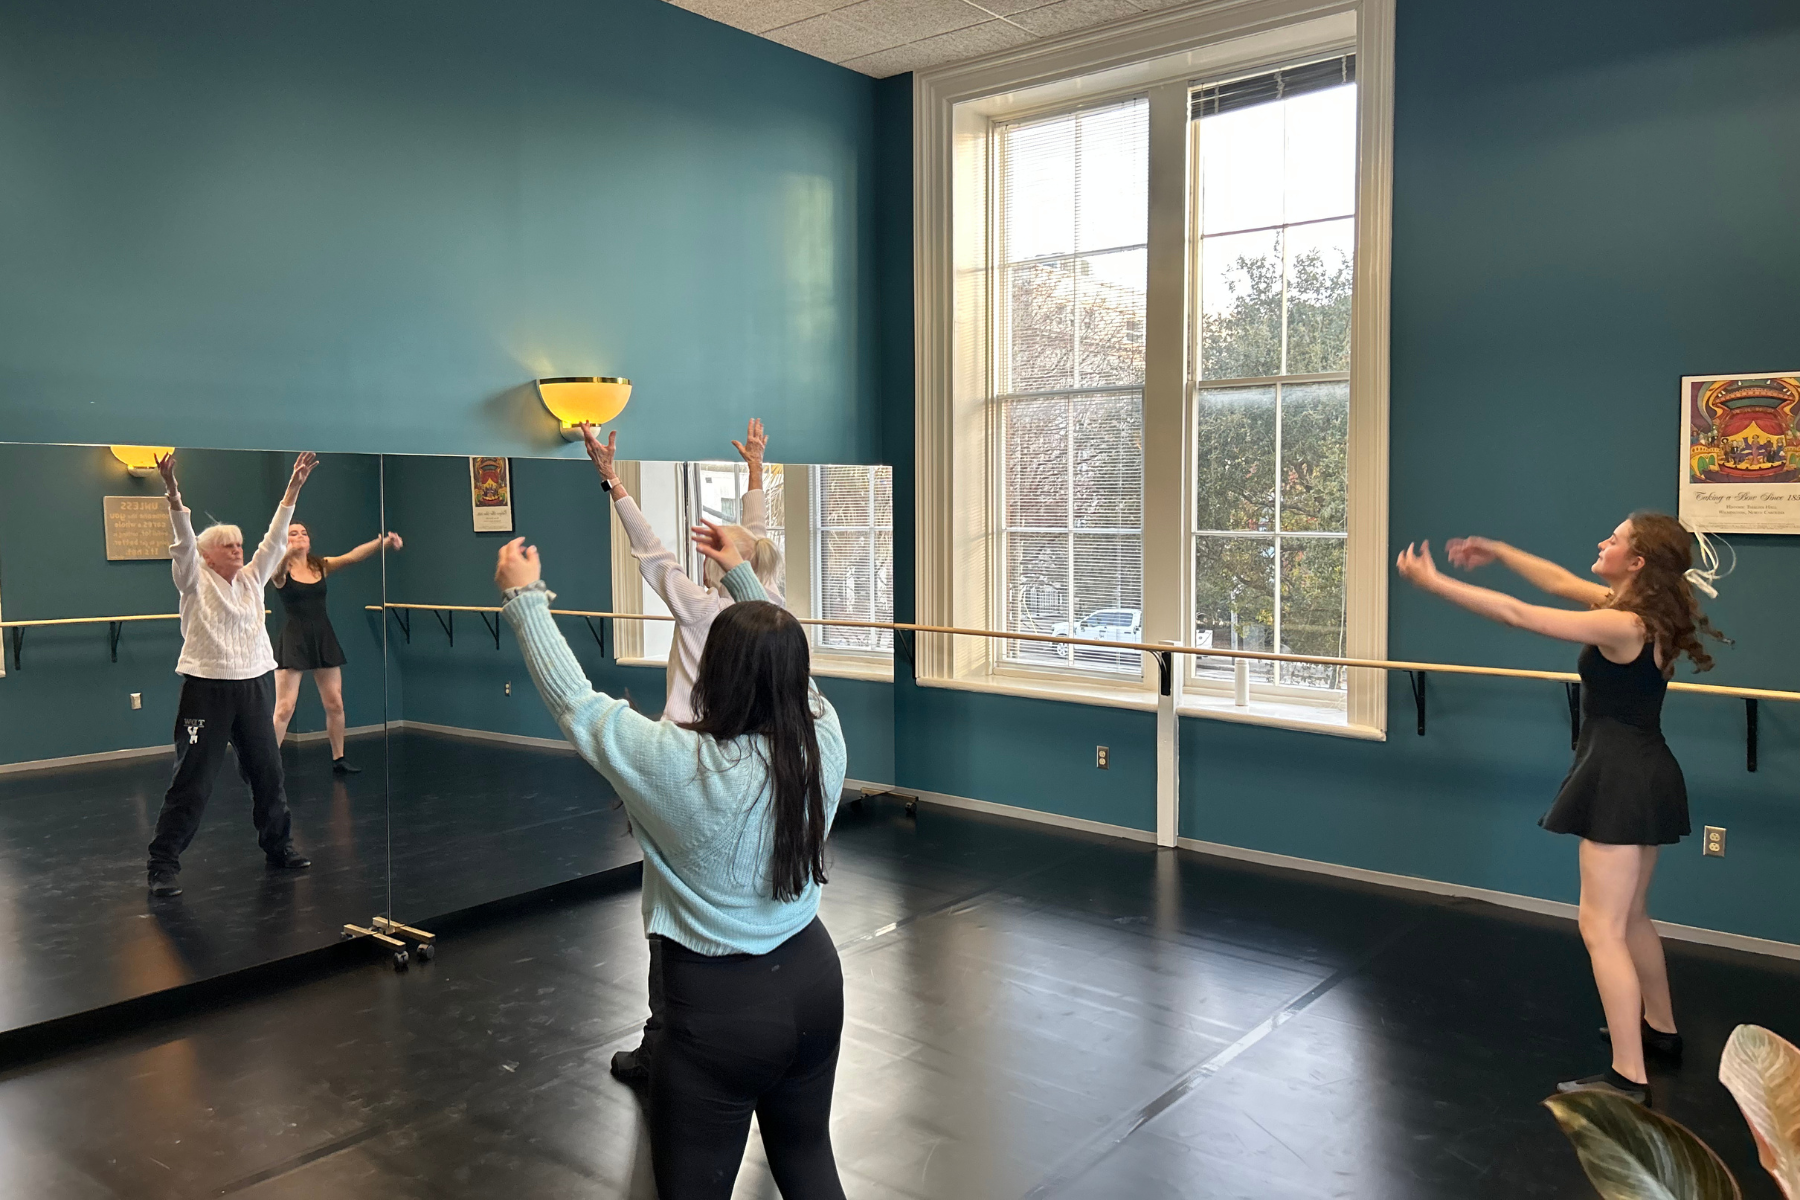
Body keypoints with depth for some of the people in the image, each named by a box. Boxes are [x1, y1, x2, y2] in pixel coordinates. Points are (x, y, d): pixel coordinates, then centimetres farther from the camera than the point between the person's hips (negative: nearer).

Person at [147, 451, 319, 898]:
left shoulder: (251, 578, 11)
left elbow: (275, 539, 6)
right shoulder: (196, 582, -2)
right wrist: (173, 491, -30)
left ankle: (278, 845, 28)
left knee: (268, 772, 13)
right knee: (192, 781, -5)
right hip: (208, 689, -5)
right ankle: (163, 864, 3)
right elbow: (184, 542, -17)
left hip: (255, 685, 5)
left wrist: (294, 487, 0)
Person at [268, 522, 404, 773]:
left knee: (335, 704, 9)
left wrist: (383, 542, -25)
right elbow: (277, 570, -30)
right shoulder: (281, 571, -5)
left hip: (323, 638, 5)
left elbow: (352, 556, -8)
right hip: (293, 640, -4)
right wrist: (288, 554, -53)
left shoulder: (321, 566, 6)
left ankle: (338, 760, 21)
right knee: (285, 708, -6)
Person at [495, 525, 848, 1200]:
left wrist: (525, 598, 1)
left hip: (721, 1007, -5)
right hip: (814, 981, 6)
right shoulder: (824, 738, -12)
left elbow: (573, 702, -11)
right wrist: (741, 577, 20)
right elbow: (785, 667, 9)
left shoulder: (680, 764, -24)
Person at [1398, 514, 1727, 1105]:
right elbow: (1560, 581, 19)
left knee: (1601, 929, -5)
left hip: (1622, 778, -10)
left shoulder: (1622, 625, -23)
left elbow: (1517, 614, -25)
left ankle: (1628, 1076, 0)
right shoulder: (1638, 608, 5)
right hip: (1643, 774, 10)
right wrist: (1498, 551, 19)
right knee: (1630, 917, 25)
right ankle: (1660, 1028, 42)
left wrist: (1433, 581, -21)